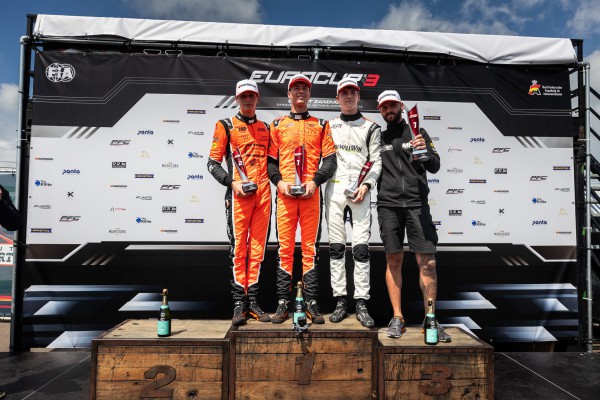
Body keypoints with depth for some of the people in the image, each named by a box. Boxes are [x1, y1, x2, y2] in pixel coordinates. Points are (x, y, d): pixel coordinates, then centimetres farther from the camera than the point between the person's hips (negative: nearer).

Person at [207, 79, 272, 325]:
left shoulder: (265, 128, 20)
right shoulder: (226, 126, 8)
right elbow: (213, 162, 2)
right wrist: (232, 182, -12)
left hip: (263, 194, 4)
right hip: (239, 194, -4)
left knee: (258, 248, 5)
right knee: (238, 247, -4)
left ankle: (253, 301, 14)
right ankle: (239, 303, 5)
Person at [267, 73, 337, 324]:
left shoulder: (321, 125, 15)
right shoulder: (277, 125, 17)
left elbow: (330, 159, 6)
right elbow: (270, 160, 11)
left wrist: (315, 181, -9)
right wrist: (279, 181, -6)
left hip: (311, 193, 0)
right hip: (285, 193, 0)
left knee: (311, 247, 1)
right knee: (285, 247, -1)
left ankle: (311, 302, 8)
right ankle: (283, 302, 6)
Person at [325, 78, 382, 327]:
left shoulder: (371, 127, 12)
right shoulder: (328, 126, 16)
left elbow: (377, 161, 4)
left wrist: (366, 185, -10)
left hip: (360, 191, -1)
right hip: (334, 188, 2)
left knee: (361, 248, -5)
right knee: (336, 247, 2)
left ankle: (361, 304, 3)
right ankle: (340, 300, 11)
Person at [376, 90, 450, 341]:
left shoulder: (417, 133, 13)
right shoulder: (379, 137, 15)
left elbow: (435, 167, 7)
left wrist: (426, 152, -11)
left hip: (416, 203, 0)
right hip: (388, 205, 1)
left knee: (427, 261, -5)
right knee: (393, 260, 3)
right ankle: (397, 318, 13)